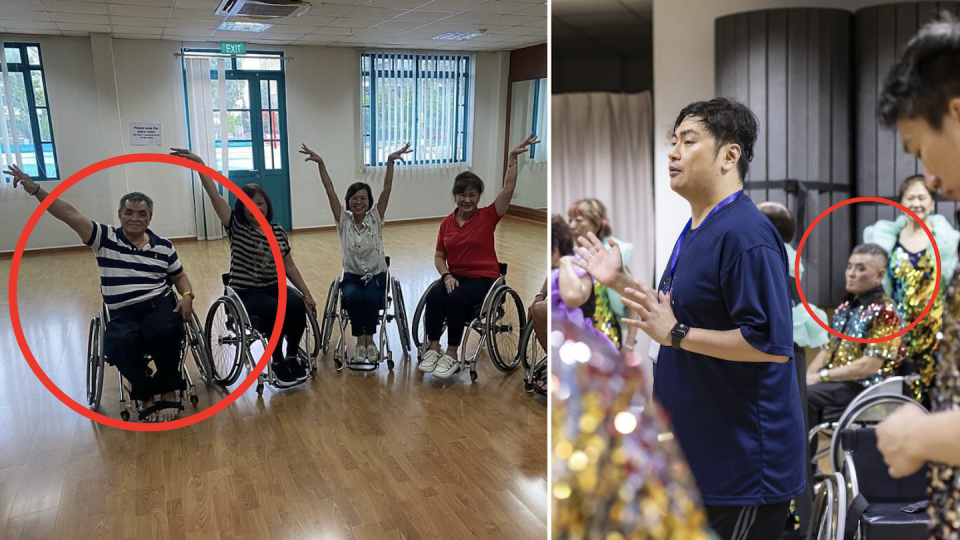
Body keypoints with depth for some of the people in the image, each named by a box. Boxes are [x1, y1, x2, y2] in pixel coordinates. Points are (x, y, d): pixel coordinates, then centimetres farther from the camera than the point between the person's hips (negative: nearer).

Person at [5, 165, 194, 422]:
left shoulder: (163, 246, 10)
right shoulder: (105, 238, 4)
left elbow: (180, 276, 20)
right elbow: (70, 215, -5)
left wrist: (187, 296, -1)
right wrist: (34, 189, -15)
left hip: (159, 304, 0)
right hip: (122, 314, 0)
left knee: (165, 331, -36)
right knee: (119, 344, -35)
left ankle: (168, 390, -9)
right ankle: (147, 395, -8)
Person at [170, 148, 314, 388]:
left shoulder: (278, 231, 7)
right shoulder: (236, 227, -3)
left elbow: (289, 266, 9)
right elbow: (215, 195, -14)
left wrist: (307, 293, 2)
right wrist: (200, 165, -24)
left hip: (274, 287, 4)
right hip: (245, 292, -3)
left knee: (297, 305, -26)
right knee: (275, 310, -31)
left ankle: (292, 357, -8)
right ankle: (277, 362, -12)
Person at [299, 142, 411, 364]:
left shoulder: (375, 219, -3)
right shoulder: (343, 221, -1)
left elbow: (387, 189, -13)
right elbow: (330, 191, -9)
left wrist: (390, 162, -24)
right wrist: (320, 163, -19)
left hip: (376, 276, -1)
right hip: (351, 276, 1)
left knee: (370, 299, -34)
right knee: (353, 298, -34)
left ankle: (370, 338, -9)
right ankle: (360, 340, -13)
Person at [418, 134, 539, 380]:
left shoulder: (487, 217, -4)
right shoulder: (446, 223, 5)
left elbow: (508, 189, -15)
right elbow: (439, 256, 9)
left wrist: (513, 158, -23)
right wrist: (447, 276, -10)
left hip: (483, 278, -3)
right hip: (455, 276, 3)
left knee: (455, 299, -32)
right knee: (433, 296, -29)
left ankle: (452, 355, -21)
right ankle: (433, 349, -20)